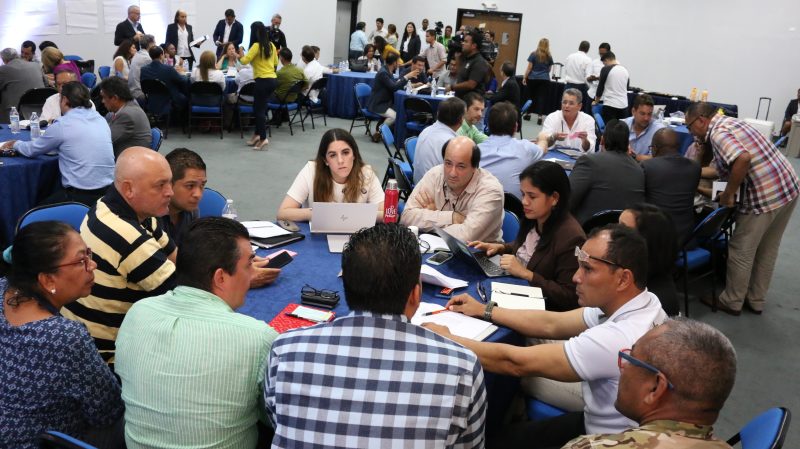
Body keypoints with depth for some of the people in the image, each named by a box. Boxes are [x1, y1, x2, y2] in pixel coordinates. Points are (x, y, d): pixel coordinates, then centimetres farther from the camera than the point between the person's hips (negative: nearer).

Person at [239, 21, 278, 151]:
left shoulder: (256, 46, -11)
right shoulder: (271, 45, 9)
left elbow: (244, 61, -16)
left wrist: (241, 55, 4)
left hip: (263, 81, -7)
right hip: (273, 79, 7)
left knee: (260, 109, -1)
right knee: (258, 107, 17)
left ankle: (263, 138, -4)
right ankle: (258, 134, 21)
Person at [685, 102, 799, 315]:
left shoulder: (718, 132, -15)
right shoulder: (728, 122, 15)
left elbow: (743, 158, -33)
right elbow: (720, 168, 19)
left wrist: (728, 194, -22)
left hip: (765, 195, -9)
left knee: (741, 252, 8)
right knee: (767, 251, 21)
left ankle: (731, 302, 22)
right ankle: (756, 299, 34)